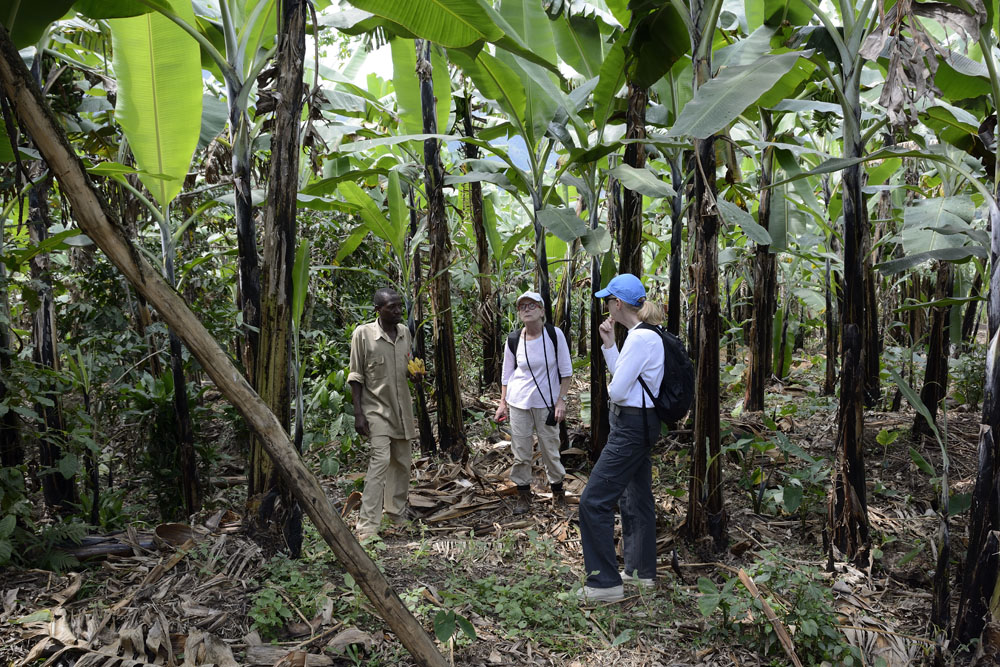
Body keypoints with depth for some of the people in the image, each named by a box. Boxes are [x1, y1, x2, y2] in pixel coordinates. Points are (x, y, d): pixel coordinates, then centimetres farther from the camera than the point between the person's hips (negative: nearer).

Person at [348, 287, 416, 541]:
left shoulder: (405, 332, 5)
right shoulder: (363, 334, -11)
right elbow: (356, 376, -9)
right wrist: (358, 413, -13)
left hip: (402, 406, 6)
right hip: (376, 407, -6)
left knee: (402, 461, 12)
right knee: (380, 459, -15)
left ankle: (396, 511, 30)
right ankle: (367, 527, -11)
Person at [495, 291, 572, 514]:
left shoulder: (554, 334, -8)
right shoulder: (513, 341, -2)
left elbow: (566, 370, -3)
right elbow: (507, 374, 10)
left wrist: (561, 400, -7)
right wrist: (502, 403, 7)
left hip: (547, 402, -2)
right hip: (518, 402, 2)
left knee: (550, 449, 6)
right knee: (520, 451, 5)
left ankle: (557, 489, 28)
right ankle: (523, 495, 20)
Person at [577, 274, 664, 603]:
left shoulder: (641, 338, -20)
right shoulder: (643, 334, 10)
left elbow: (617, 389, -22)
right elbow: (622, 375, 17)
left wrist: (610, 390, 1)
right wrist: (608, 343, 8)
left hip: (632, 426, -11)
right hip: (639, 424, 11)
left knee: (594, 501, -7)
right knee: (636, 498, 19)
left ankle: (605, 582, 0)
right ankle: (642, 570, 32)